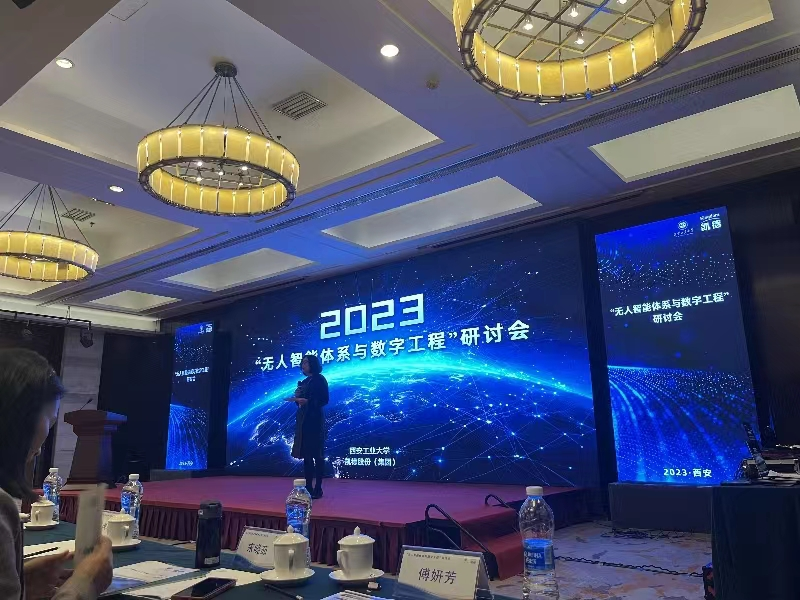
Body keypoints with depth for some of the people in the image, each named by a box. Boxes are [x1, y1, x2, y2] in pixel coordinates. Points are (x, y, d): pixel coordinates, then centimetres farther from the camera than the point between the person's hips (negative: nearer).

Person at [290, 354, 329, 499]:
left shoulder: (320, 379, -4)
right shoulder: (304, 382, 17)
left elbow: (324, 400, -13)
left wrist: (307, 401, -22)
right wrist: (297, 398, -1)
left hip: (315, 420, -8)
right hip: (303, 420, 8)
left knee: (317, 454, -5)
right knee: (306, 454, 8)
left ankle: (318, 489, -2)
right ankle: (308, 487, 14)